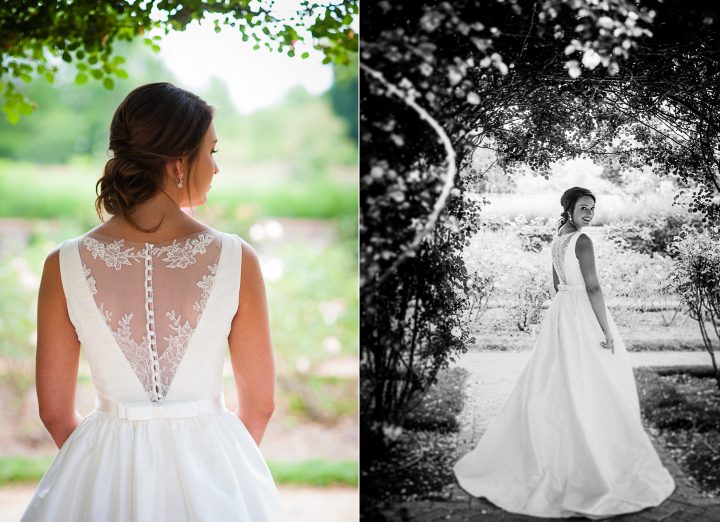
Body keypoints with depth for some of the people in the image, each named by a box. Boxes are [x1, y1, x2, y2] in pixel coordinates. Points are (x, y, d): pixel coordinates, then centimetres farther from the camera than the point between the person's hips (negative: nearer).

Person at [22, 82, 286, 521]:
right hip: (213, 475, -1)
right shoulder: (236, 260, -13)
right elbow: (260, 404, -4)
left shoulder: (64, 267, -9)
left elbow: (55, 411, -1)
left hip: (103, 478, 1)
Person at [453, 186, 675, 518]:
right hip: (585, 317, -9)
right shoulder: (582, 241, -16)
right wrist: (606, 330, -19)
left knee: (552, 386, 14)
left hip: (560, 313, 9)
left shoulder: (558, 240, 11)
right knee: (592, 391, -3)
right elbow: (593, 287, -20)